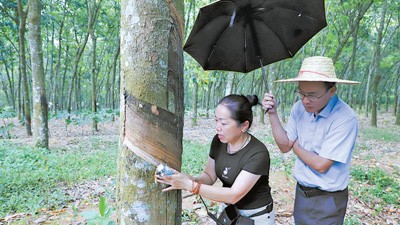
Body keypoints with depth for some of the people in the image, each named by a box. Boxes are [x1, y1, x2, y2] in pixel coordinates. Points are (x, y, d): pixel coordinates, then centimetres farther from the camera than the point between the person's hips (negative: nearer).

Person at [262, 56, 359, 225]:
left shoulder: (345, 118, -26)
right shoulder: (299, 108, -7)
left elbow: (321, 165, -25)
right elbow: (284, 146, -5)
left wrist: (295, 147, -10)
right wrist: (272, 114, -15)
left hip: (327, 200, -6)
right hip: (301, 192, 6)